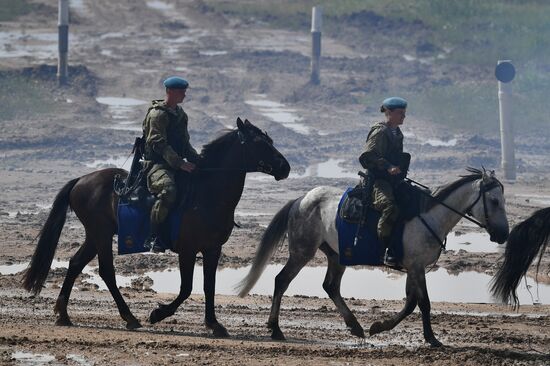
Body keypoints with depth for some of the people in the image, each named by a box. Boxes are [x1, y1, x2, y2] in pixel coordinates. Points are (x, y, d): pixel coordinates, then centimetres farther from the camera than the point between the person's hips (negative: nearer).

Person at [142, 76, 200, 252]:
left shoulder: (180, 115, 19)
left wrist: (198, 160, 8)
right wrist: (180, 163, -25)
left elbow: (184, 144, 25)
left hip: (176, 163, 9)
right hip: (157, 163, -9)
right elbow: (159, 145, -18)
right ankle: (152, 238, -30)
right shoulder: (157, 114, -10)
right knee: (168, 190, -36)